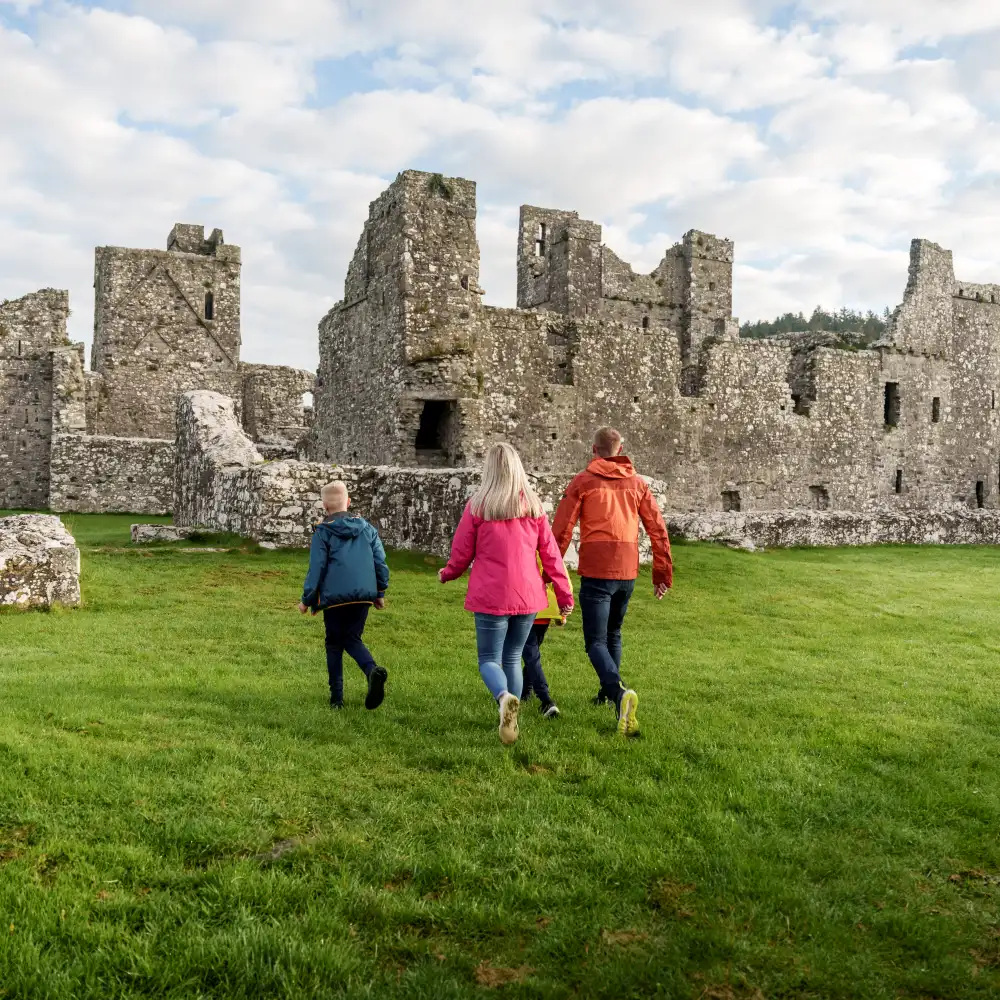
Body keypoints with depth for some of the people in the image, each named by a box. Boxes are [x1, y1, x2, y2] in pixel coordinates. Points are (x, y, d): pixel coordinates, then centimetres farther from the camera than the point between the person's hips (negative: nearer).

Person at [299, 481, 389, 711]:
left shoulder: (322, 532, -1)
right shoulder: (366, 527, 10)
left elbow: (316, 569, -3)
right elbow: (380, 561, 10)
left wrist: (307, 600, 7)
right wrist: (380, 592, 19)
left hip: (335, 596, -3)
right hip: (364, 594, 3)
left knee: (334, 644, 12)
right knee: (352, 639, 13)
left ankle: (336, 697, 12)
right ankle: (373, 670, -17)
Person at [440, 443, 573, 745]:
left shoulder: (477, 505, -6)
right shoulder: (532, 505, 2)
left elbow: (461, 553, 1)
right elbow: (550, 553, 4)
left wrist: (447, 574, 22)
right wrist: (565, 593, 11)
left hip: (491, 596, -3)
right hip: (527, 596, 3)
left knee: (489, 660, 5)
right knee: (512, 658, 17)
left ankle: (505, 698, -25)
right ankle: (511, 718, 15)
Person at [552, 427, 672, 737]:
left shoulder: (582, 482, -1)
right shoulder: (637, 483, 10)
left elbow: (561, 530, -6)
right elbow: (658, 529, 7)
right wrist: (663, 573, 13)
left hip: (596, 572, -4)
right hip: (628, 572, 4)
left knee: (596, 642, -4)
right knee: (613, 634, 23)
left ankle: (619, 692, -27)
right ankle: (608, 692, 31)